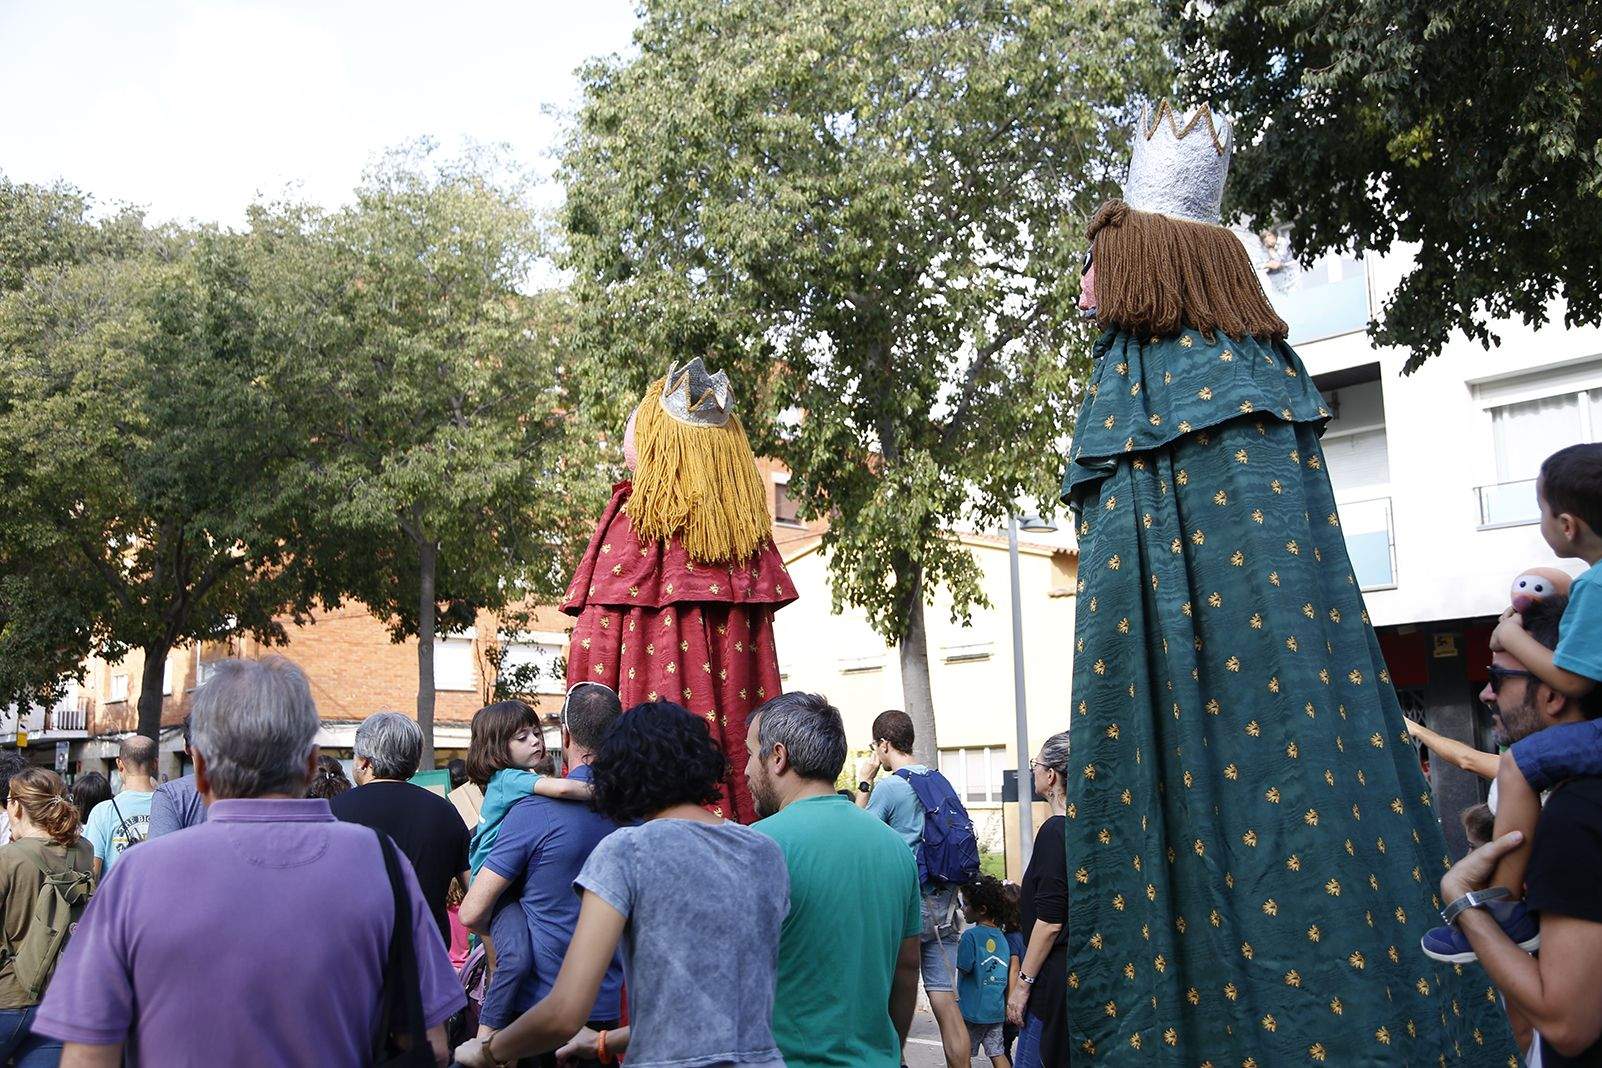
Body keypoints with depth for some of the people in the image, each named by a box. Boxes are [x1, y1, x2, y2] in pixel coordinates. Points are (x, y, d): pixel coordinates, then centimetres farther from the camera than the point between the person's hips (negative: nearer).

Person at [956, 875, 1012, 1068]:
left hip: (972, 1009, -5)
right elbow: (1008, 973, 9)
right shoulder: (1001, 936, 4)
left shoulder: (971, 935, -16)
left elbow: (963, 969, -16)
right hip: (997, 1010, 6)